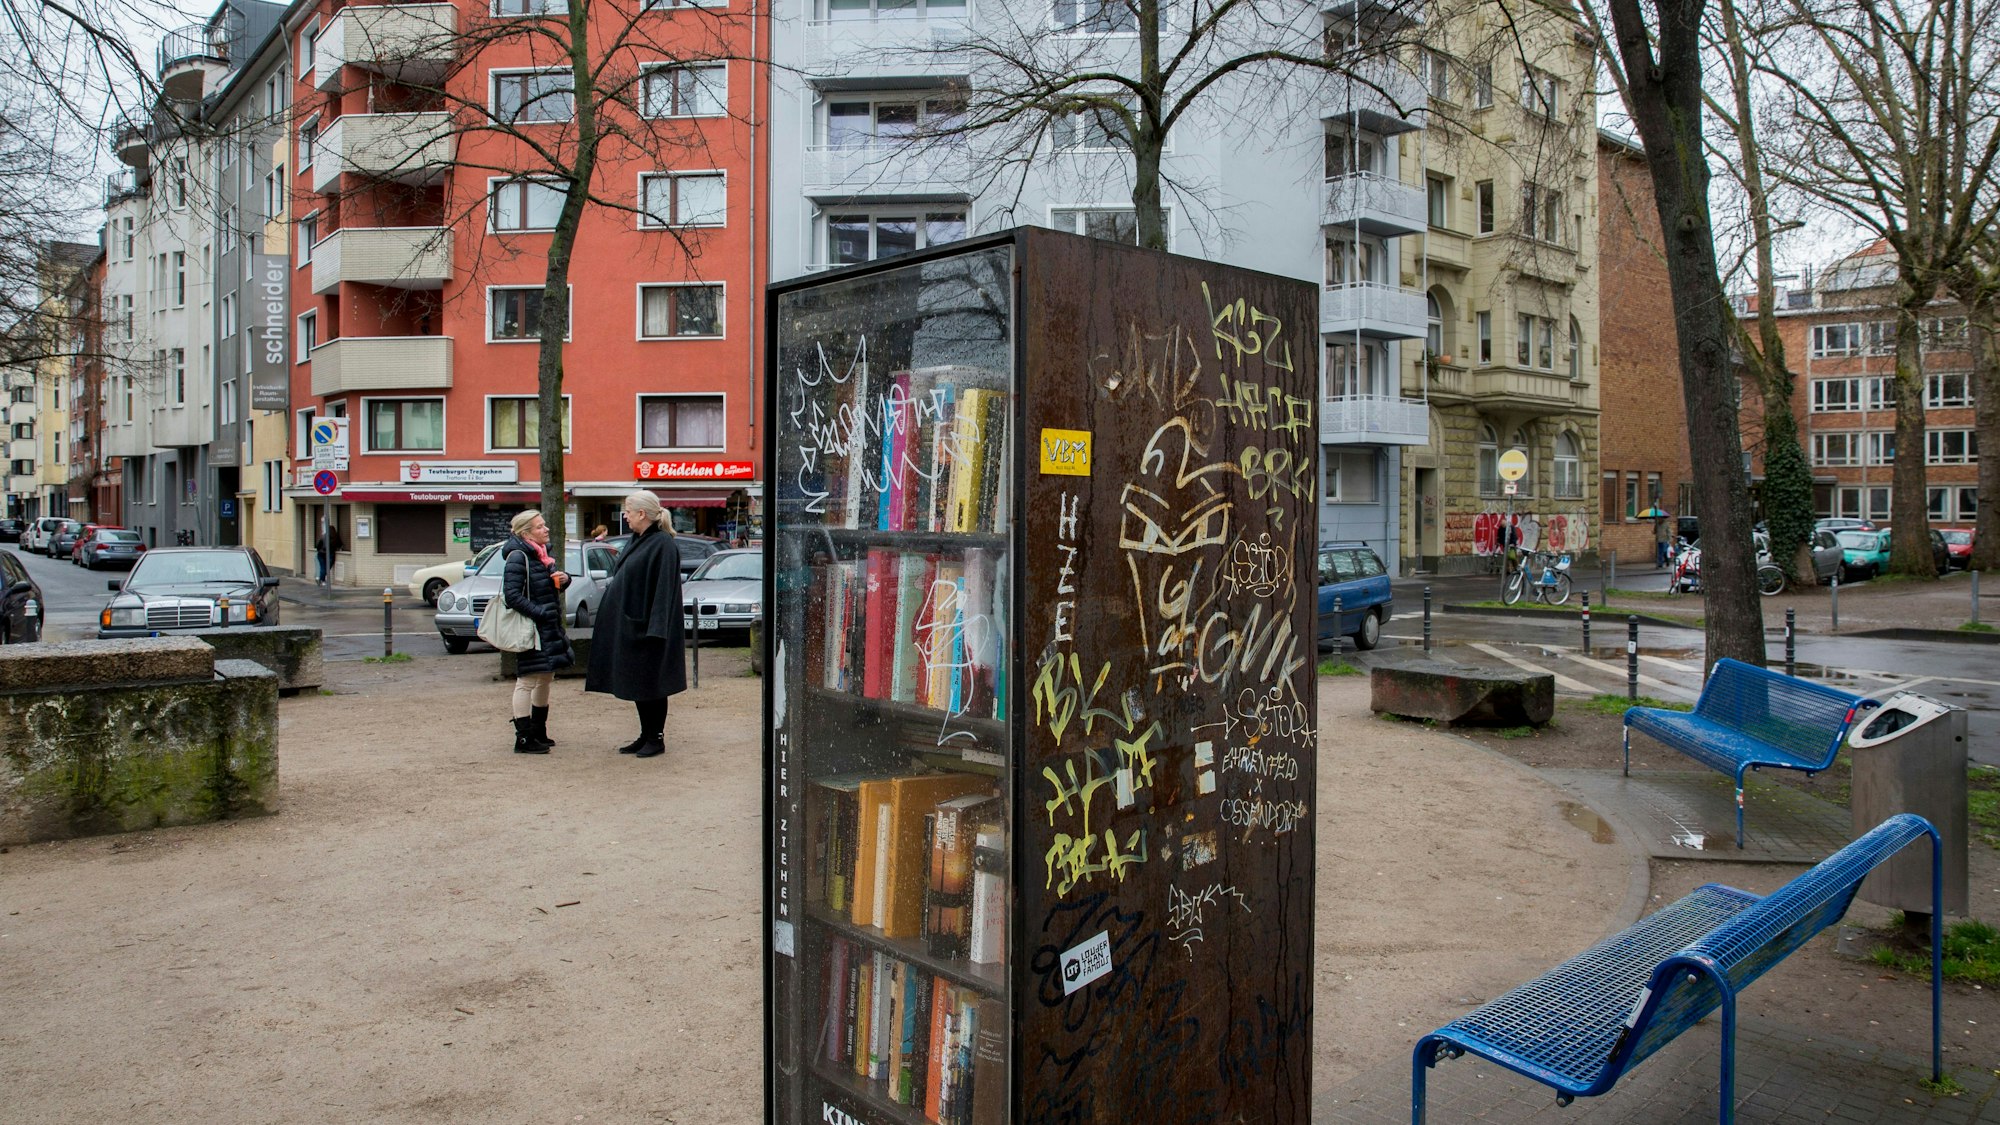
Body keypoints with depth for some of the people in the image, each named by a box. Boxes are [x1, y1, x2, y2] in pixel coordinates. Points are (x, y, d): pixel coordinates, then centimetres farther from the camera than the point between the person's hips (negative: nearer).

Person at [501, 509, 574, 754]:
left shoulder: (541, 553, 13)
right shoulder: (518, 557, -14)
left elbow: (556, 585, 24)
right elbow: (512, 595, -21)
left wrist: (564, 578, 2)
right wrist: (538, 612, -26)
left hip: (548, 628, 10)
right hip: (530, 629, -10)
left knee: (546, 679, 16)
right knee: (527, 681, -6)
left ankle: (538, 732, 28)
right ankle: (523, 738, -1)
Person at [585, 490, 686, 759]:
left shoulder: (662, 545, -16)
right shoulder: (637, 541, 12)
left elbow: (664, 588, -20)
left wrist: (654, 629, -24)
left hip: (644, 626, -9)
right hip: (627, 625, 9)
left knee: (650, 684, 0)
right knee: (636, 684, 13)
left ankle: (656, 739, 10)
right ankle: (646, 736, 22)